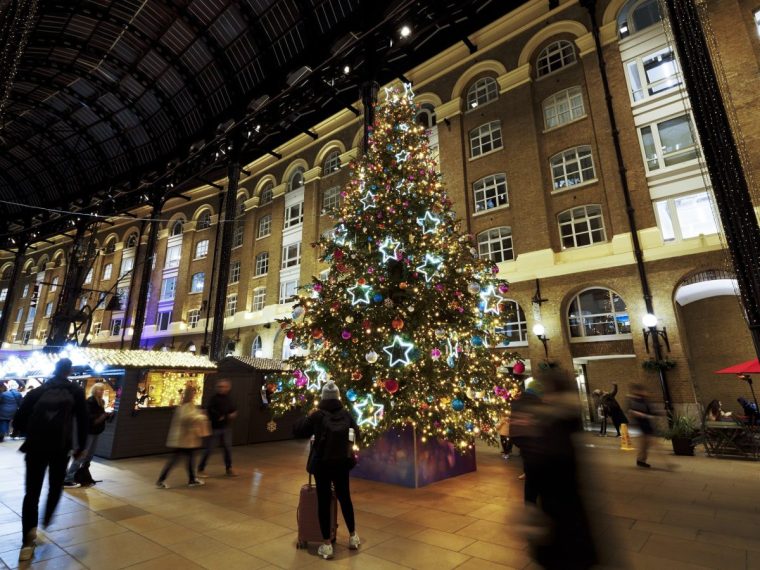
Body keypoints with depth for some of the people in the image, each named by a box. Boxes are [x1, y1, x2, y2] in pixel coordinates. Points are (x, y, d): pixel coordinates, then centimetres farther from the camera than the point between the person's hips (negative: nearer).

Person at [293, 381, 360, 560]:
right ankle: (353, 536, 33)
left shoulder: (317, 415, -10)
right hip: (342, 462, 3)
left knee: (324, 501, 9)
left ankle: (327, 545, 16)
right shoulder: (346, 414, -3)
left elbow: (297, 430, -3)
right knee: (344, 497, 20)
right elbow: (356, 435, 6)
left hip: (321, 463, -3)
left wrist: (308, 417, 10)